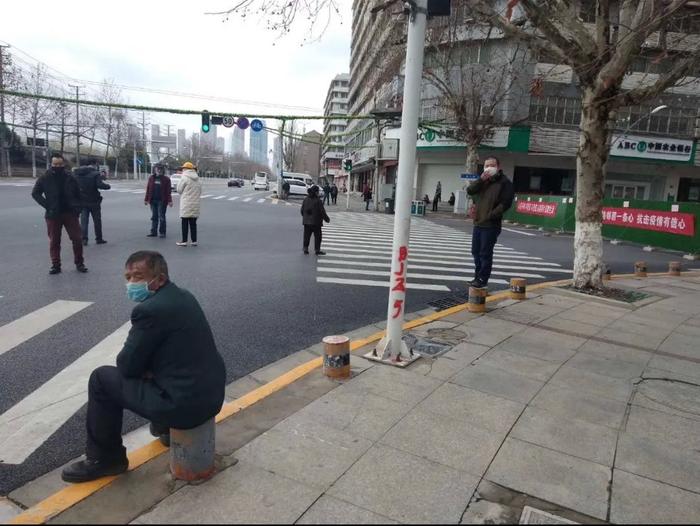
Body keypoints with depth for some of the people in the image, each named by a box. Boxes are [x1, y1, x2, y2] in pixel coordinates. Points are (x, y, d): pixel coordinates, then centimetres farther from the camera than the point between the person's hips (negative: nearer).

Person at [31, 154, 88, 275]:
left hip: (70, 213, 1)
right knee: (54, 241, 5)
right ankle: (55, 265, 14)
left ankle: (79, 263, 13)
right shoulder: (44, 179, -2)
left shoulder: (70, 178, 2)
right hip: (53, 215, 0)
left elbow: (78, 194, 13)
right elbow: (35, 193, 3)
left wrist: (77, 207, 1)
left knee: (77, 238, 0)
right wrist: (47, 205, -9)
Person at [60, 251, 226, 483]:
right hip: (213, 393, 9)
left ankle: (105, 458, 19)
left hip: (185, 405, -8)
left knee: (102, 379, 5)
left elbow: (128, 366, -10)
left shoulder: (149, 309, -19)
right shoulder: (183, 296, 8)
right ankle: (166, 427, 39)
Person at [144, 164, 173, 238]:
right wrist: (146, 199, 7)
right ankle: (153, 232, 17)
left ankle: (162, 232, 8)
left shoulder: (166, 179, -2)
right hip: (153, 200, 4)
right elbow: (148, 189, 10)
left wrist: (169, 201, -12)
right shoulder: (151, 178, 9)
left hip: (162, 201, -4)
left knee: (161, 217, 0)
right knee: (154, 217, 10)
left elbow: (168, 191, -6)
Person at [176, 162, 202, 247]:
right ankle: (194, 241, 10)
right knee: (193, 223, 10)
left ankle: (184, 241, 2)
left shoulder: (184, 178, -10)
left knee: (185, 223, 0)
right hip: (195, 205, 5)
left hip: (186, 205, -5)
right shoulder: (198, 180, 9)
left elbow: (179, 190, -3)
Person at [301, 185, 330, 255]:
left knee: (307, 236, 13)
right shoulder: (318, 201, -15)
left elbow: (302, 210, 9)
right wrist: (327, 219, 3)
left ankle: (305, 248, 14)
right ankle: (317, 250, 7)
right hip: (316, 222, -5)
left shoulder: (305, 199, 2)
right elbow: (322, 212, -11)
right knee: (317, 236, 5)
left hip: (306, 221, 5)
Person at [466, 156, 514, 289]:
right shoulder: (483, 181, 17)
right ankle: (478, 276, 24)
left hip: (491, 225, -7)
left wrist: (490, 216, -18)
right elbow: (470, 191, 4)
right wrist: (481, 180, -10)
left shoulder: (504, 182, -5)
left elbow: (505, 203, -13)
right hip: (478, 223, 7)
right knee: (476, 252, 13)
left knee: (485, 253, -4)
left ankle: (482, 279, 5)